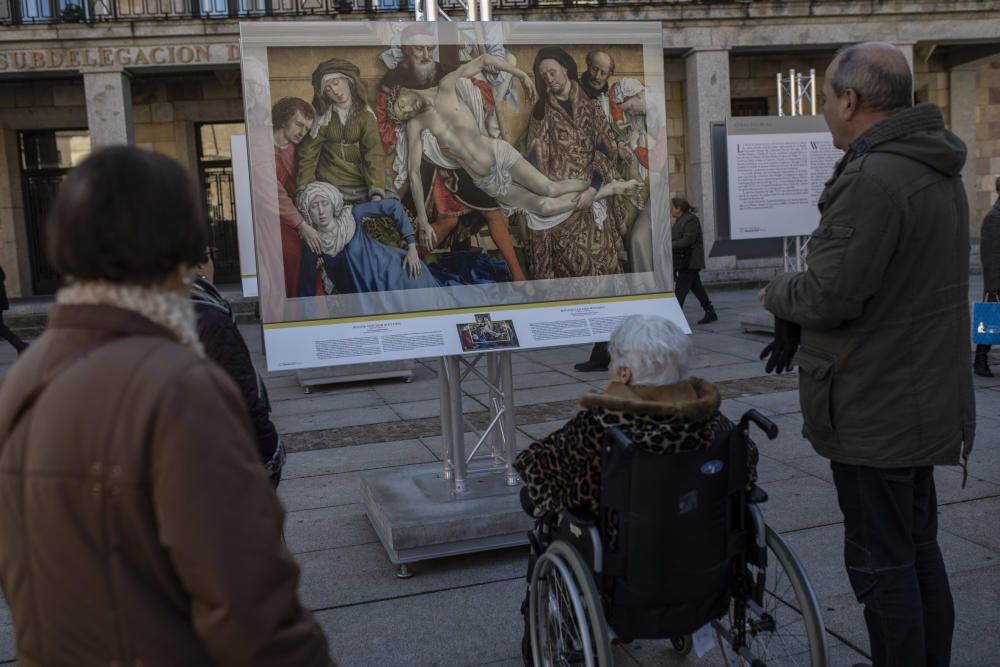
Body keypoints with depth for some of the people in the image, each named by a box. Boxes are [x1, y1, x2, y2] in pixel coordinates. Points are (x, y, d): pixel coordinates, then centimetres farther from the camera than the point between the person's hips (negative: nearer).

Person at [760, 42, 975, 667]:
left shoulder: (872, 180, -23)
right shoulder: (939, 172, 11)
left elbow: (829, 296, -27)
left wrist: (777, 292, -5)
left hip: (874, 409, -10)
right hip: (924, 398, 10)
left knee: (881, 560, 2)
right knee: (919, 546, 21)